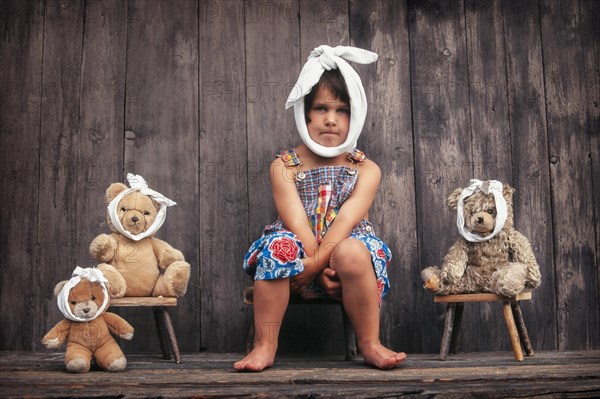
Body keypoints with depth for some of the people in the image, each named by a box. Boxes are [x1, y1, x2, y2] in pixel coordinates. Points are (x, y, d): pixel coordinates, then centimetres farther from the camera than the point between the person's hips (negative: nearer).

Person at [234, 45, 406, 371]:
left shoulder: (366, 170, 2)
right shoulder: (284, 167, 1)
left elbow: (346, 221, -13)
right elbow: (296, 224, -12)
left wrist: (315, 263, -26)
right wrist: (323, 270, -23)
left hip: (343, 253, 0)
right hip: (300, 257, 0)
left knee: (352, 252, -34)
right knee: (280, 244, -33)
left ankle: (370, 344, -16)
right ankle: (265, 345, -22)